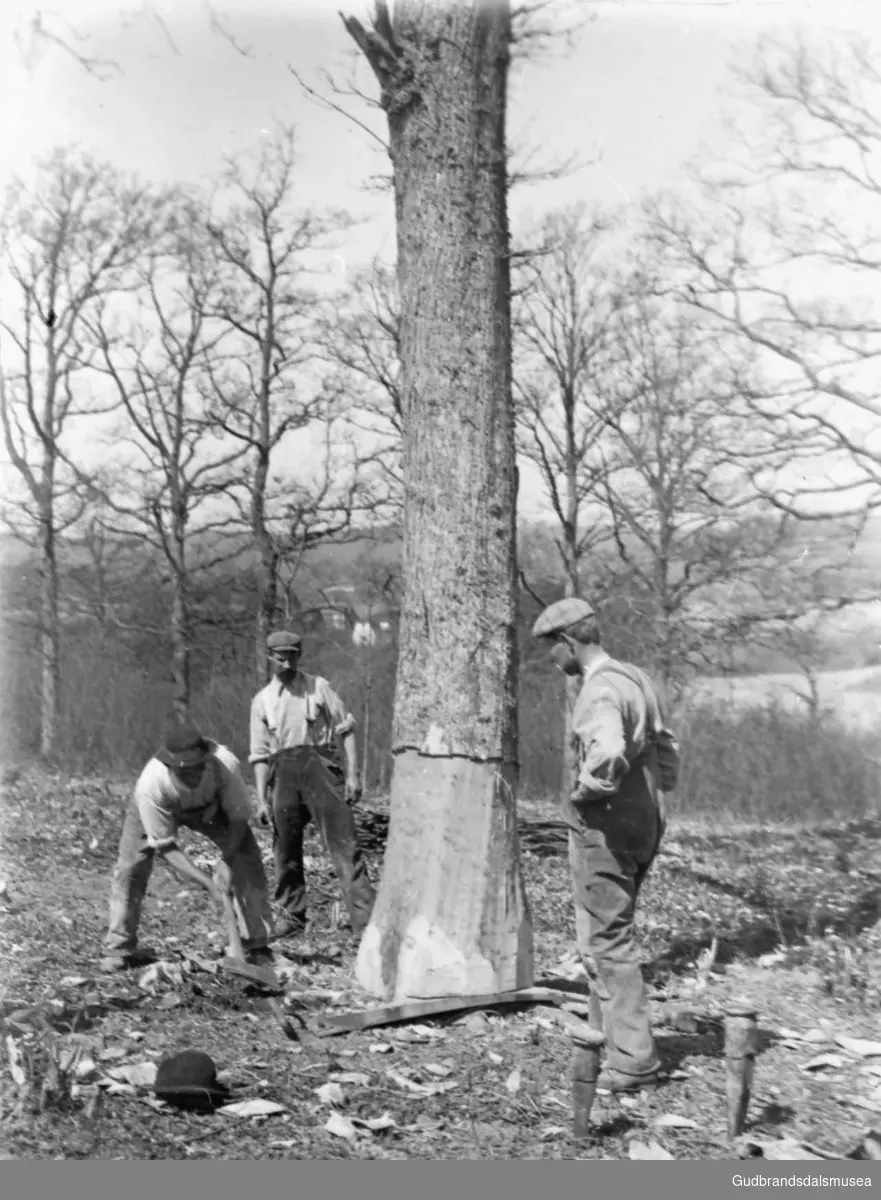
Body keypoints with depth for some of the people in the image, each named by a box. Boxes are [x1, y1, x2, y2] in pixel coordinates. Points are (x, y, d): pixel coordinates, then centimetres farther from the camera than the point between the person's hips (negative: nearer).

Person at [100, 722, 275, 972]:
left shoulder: (226, 765, -42)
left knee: (247, 861, -12)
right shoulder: (150, 785, -43)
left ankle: (257, 945, -2)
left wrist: (227, 862, -36)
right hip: (161, 811, -1)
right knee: (129, 869, -12)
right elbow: (165, 847, -33)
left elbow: (239, 818, -24)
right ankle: (120, 950, 6)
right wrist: (208, 884, -39)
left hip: (211, 808, 1)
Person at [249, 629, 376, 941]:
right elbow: (260, 754, 13)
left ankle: (365, 918, -14)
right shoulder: (262, 700, 15)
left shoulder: (318, 687, 10)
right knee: (286, 847, 5)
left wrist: (352, 775, -4)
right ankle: (292, 916, 19)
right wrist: (261, 799, 4)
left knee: (343, 841, -10)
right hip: (283, 771, 2)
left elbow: (346, 730, 6)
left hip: (319, 763, -2)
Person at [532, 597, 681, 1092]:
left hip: (606, 827, -9)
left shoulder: (600, 690, -18)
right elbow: (668, 750, 21)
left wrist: (581, 794, -21)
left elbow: (608, 753, -37)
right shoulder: (636, 678, 12)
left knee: (607, 940, -1)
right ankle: (612, 1038, 29)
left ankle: (633, 1060, 3)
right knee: (608, 934, 20)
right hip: (645, 821, 9)